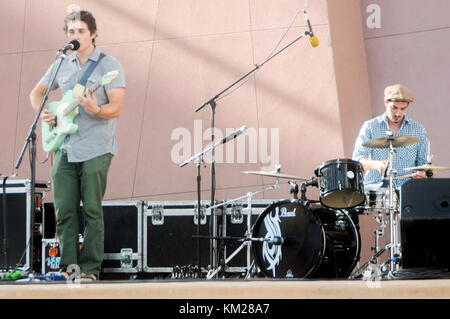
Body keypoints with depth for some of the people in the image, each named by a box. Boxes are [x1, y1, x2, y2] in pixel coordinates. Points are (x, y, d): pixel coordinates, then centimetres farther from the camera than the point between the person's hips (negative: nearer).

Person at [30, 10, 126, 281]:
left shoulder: (109, 65, -1)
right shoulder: (61, 66, 14)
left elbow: (117, 108, -8)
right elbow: (37, 92, 27)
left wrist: (96, 110, -29)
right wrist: (42, 112, 6)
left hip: (96, 149, -5)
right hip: (65, 149, 5)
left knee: (92, 211, -4)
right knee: (65, 211, 2)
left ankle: (90, 268, 1)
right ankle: (68, 266, 7)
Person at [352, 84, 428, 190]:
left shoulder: (418, 130, 11)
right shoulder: (370, 127, 6)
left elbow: (423, 162, 14)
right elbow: (357, 159, -4)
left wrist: (422, 174, -11)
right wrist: (376, 164, -26)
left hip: (405, 188, 2)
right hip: (375, 187, -2)